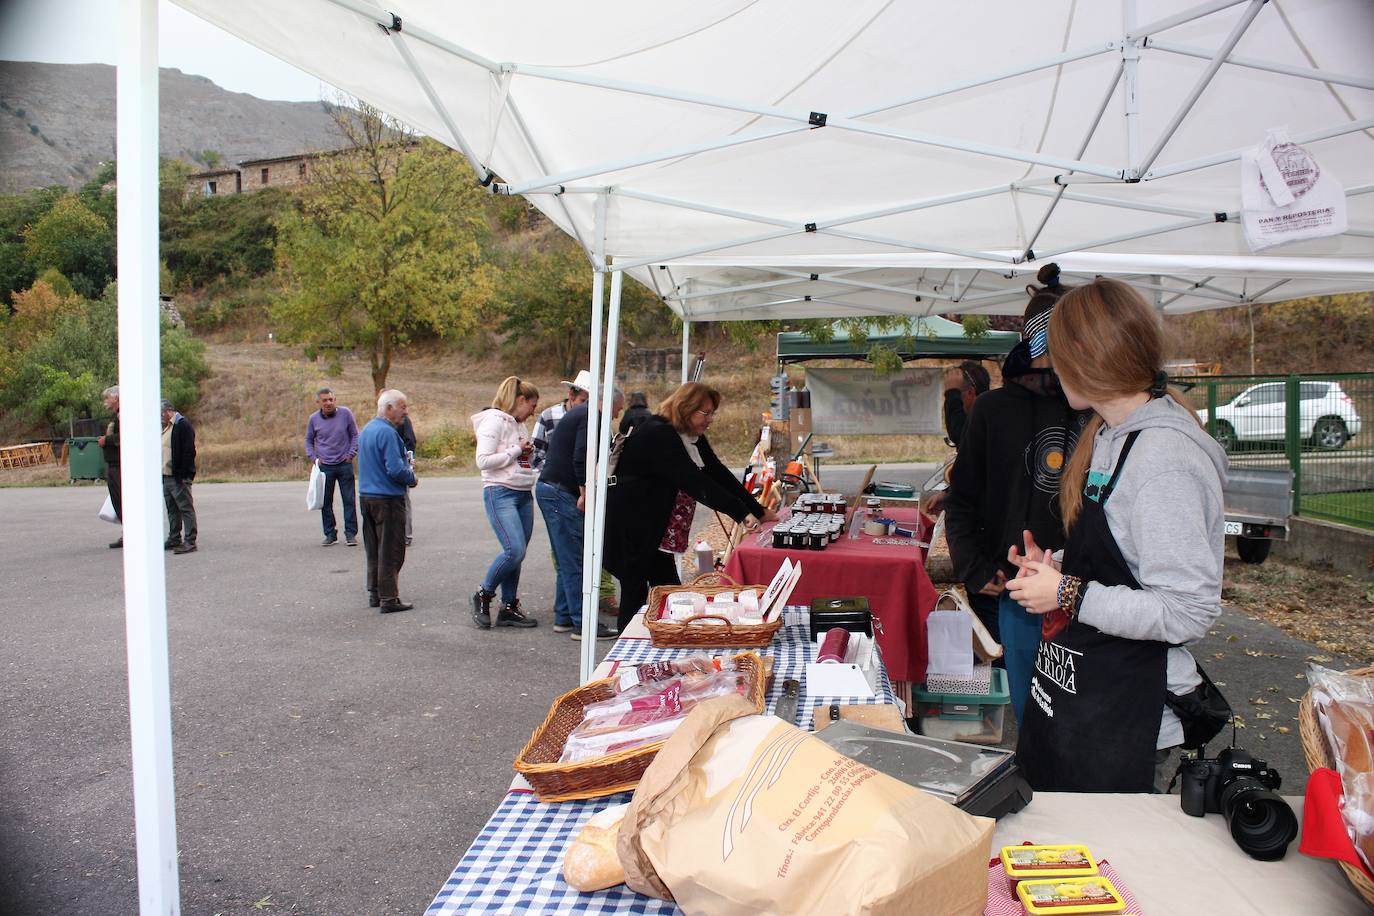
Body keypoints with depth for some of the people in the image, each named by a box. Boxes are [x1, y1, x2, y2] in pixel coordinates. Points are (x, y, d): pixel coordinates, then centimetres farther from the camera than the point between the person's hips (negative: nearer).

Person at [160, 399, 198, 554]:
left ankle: (190, 542, -7)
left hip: (179, 477, -10)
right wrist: (161, 474, 14)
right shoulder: (165, 427, 18)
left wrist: (182, 475, -21)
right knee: (172, 509, 15)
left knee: (186, 508, -7)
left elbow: (189, 452, -18)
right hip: (166, 476, 10)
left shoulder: (183, 425, -12)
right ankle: (174, 540, 24)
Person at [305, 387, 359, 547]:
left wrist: (351, 454, -3)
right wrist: (313, 458, 2)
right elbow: (308, 440, 15)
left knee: (349, 500, 0)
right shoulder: (314, 419, 2)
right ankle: (330, 534, 16)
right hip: (324, 466, 2)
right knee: (326, 502, 5)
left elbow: (355, 435, 6)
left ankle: (351, 533, 8)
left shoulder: (345, 413, -3)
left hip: (344, 464, -1)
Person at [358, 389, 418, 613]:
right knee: (391, 550, -2)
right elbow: (395, 469, -23)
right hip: (387, 499, -9)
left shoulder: (367, 429, 12)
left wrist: (406, 464, 11)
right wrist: (412, 478, -5)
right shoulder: (387, 432, -18)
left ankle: (375, 593, 24)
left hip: (367, 495, 9)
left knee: (373, 549, 16)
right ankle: (389, 599, 2)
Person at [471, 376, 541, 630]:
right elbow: (483, 461, -17)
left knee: (517, 553, 6)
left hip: (524, 495, 8)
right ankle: (483, 595, 3)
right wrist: (517, 451, -11)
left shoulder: (518, 424, 18)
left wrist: (529, 453, 9)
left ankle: (509, 608, 13)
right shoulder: (493, 421, -7)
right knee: (514, 550, -17)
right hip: (500, 494, -8)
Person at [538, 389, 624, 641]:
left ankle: (563, 617, 19)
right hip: (561, 492, -11)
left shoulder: (577, 413, 21)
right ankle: (582, 624, -5)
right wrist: (584, 493, -16)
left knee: (566, 561, 14)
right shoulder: (590, 418, -11)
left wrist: (583, 493, 19)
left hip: (548, 487, 11)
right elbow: (580, 459, -22)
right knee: (573, 561, -8)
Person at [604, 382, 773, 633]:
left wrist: (760, 511, -3)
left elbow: (719, 475, 4)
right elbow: (695, 482, -30)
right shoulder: (657, 435, -22)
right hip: (631, 529, -9)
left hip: (658, 532, 9)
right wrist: (741, 513, -32)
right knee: (635, 595, -1)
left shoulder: (695, 438, 8)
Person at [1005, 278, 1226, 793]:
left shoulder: (1165, 456, -23)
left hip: (1123, 717, -9)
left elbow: (1190, 611, -26)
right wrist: (1057, 572, 5)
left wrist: (1070, 595, -22)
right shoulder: (1110, 436, 7)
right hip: (1070, 692, 9)